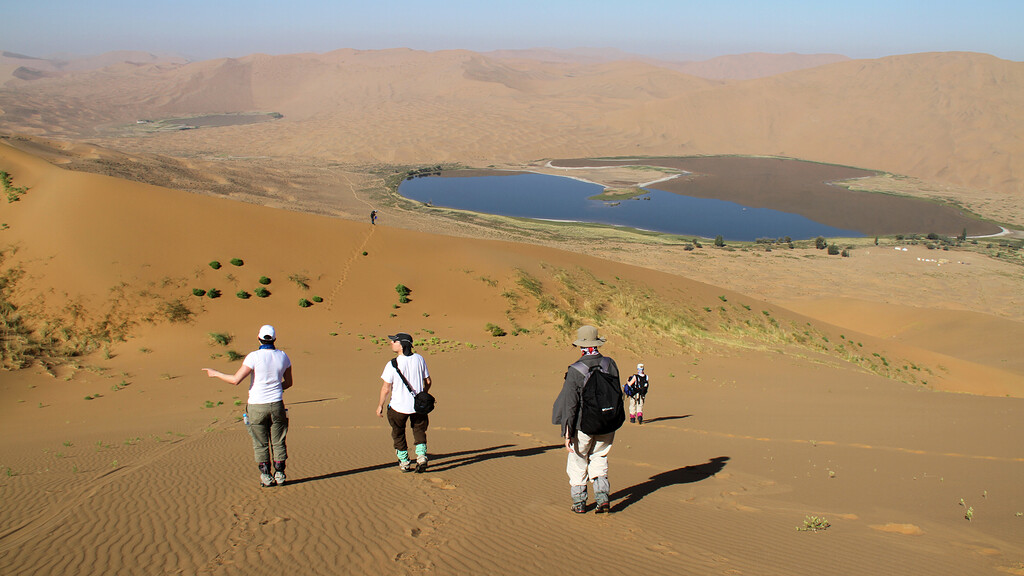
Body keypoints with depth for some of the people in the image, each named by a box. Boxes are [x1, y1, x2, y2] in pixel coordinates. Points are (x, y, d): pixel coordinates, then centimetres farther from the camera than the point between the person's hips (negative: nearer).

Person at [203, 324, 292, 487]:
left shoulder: (254, 357, -14)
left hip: (257, 407, -3)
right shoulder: (282, 356, -1)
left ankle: (266, 477, 10)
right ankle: (279, 474, 12)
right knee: (278, 442, 12)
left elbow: (236, 380, -16)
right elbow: (288, 382, 10)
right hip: (277, 405, 3)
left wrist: (215, 374, -3)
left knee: (261, 445, 8)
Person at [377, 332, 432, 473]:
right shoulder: (419, 359, -4)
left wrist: (380, 405, 1)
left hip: (398, 406, -3)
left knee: (398, 434, 17)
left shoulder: (392, 365, -16)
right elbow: (428, 381, 4)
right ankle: (421, 456, 5)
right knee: (419, 431, 21)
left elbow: (386, 388, -12)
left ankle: (404, 463, 23)